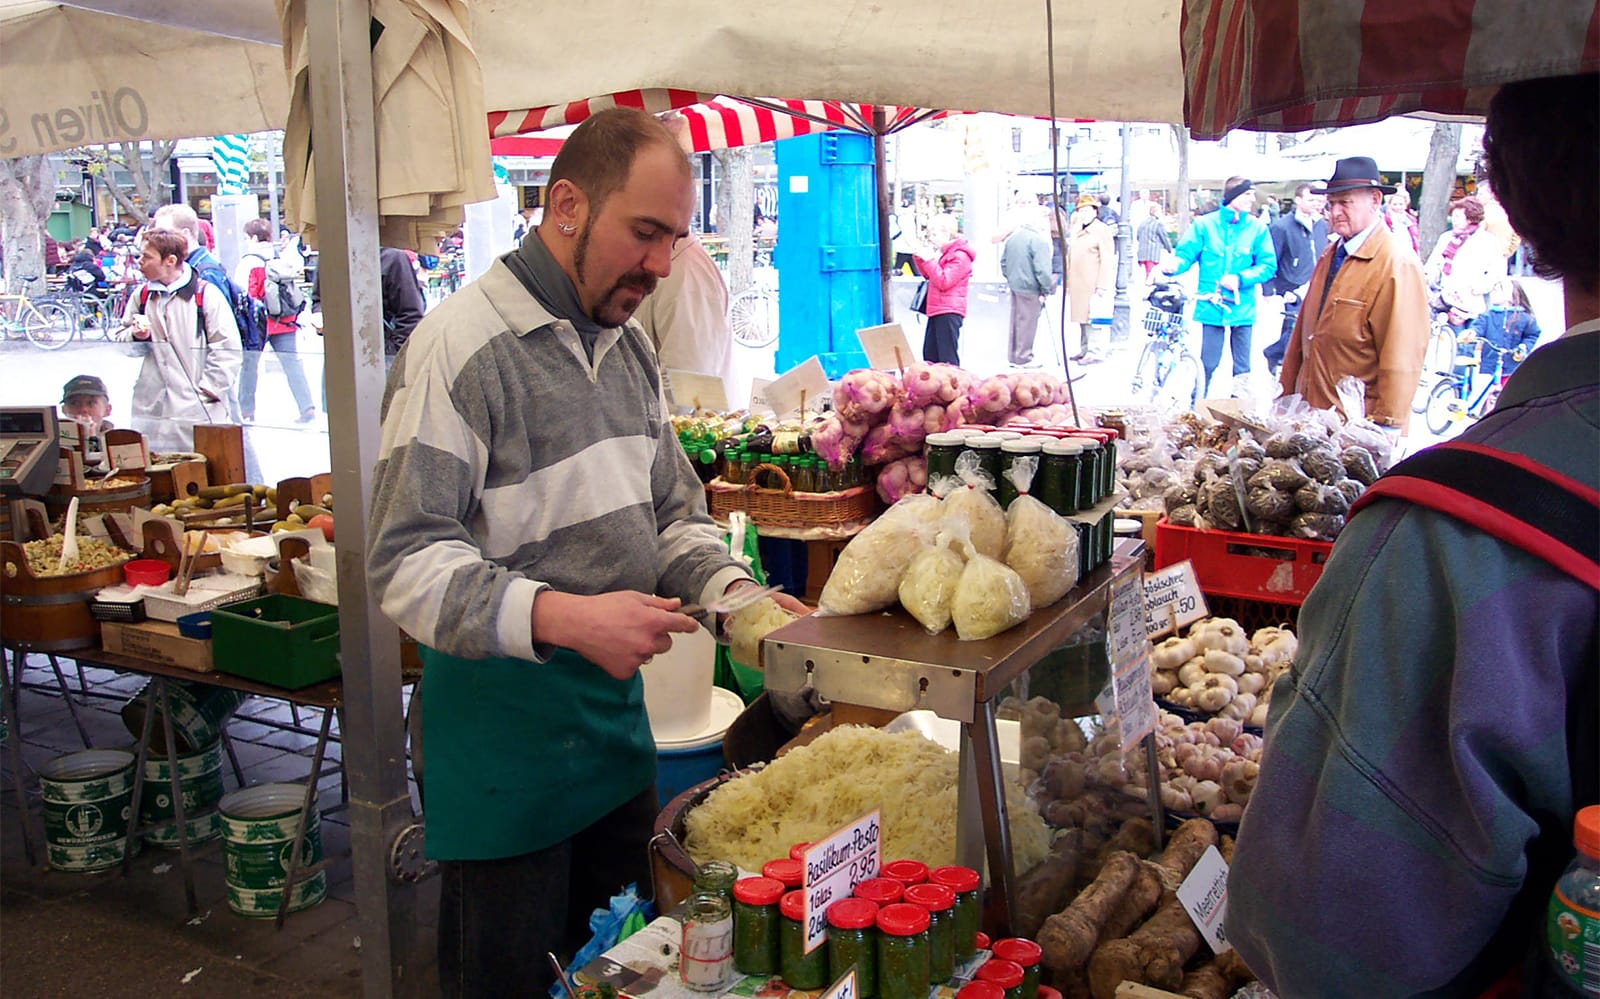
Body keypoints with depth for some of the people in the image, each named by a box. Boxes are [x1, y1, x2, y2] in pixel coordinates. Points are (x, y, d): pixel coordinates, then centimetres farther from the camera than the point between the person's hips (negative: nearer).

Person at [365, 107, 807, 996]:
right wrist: (565, 619, -32)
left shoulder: (628, 342, 9)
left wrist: (729, 588, -4)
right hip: (504, 731, -7)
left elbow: (670, 511, 15)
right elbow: (406, 565, -21)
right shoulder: (461, 346, -17)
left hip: (617, 715, 7)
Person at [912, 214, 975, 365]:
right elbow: (928, 275, 26)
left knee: (947, 358, -9)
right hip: (937, 310, 10)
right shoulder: (944, 253, 19)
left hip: (949, 312, -10)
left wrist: (929, 260, -18)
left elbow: (944, 282, -19)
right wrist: (919, 258, 10)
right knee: (929, 354, 12)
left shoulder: (959, 256, -13)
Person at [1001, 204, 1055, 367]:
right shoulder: (1039, 240, -17)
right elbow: (1042, 269, -20)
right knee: (1027, 322, 1)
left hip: (1014, 285, 8)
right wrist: (1047, 289, -10)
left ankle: (1014, 356, 24)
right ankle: (1023, 357, 7)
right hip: (1030, 288, -8)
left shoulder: (1012, 237, 8)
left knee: (1016, 321, 15)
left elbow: (1003, 261, 16)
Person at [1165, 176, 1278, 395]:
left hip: (1243, 309, 1)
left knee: (1242, 368, 6)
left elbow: (1268, 265, 1)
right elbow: (1186, 254, 1)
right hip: (1211, 307, -1)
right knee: (1207, 364, 3)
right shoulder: (1204, 225, 1)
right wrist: (1174, 266, -22)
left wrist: (1241, 278, -15)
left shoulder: (1257, 228, 3)